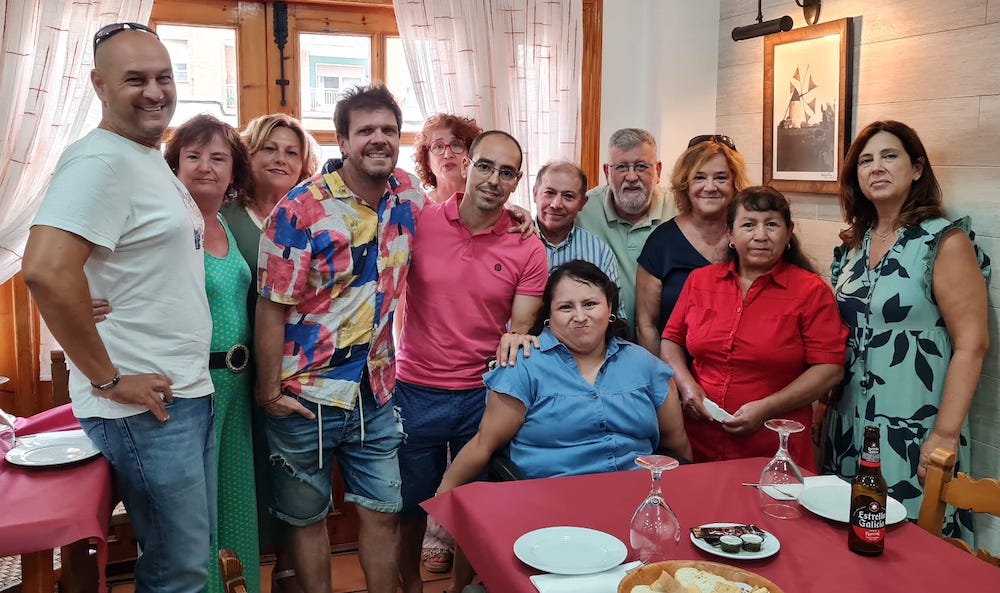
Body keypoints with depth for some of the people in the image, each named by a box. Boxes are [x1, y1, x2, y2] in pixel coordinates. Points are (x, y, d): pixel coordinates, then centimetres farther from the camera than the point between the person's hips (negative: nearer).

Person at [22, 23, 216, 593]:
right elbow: (46, 269, -30)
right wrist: (107, 379, -21)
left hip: (191, 393, 9)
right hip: (145, 408, -9)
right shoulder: (100, 160, -17)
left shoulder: (154, 161, 13)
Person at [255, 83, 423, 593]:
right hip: (306, 396, -4)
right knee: (307, 516, 13)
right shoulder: (302, 208, -15)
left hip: (376, 392, 4)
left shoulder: (408, 194, 0)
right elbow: (272, 307, -13)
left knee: (383, 513, 12)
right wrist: (269, 391, -12)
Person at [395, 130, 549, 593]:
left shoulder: (528, 249, -5)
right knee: (410, 503, 15)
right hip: (415, 392, 0)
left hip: (483, 394, 0)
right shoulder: (419, 223, -6)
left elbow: (521, 327, -2)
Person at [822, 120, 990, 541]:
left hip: (912, 433, -6)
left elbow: (971, 344, -13)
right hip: (849, 427, 6)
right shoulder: (852, 245, 8)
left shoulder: (945, 242, -9)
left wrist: (946, 435, -17)